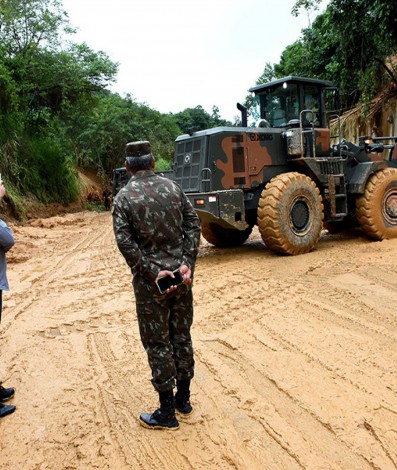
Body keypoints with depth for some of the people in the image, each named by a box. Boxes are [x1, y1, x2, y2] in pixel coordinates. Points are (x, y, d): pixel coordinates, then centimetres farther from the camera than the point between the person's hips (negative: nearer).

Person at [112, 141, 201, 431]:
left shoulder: (124, 197, -7)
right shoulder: (172, 187, 4)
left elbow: (125, 242, -16)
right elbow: (194, 225, -1)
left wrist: (153, 272, -14)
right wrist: (187, 263, -7)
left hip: (150, 280, -4)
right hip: (181, 274, 4)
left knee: (157, 342, 6)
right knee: (181, 335, 16)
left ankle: (167, 412, 18)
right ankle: (183, 399, 31)